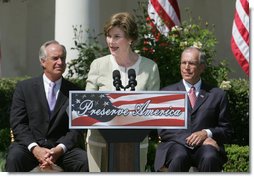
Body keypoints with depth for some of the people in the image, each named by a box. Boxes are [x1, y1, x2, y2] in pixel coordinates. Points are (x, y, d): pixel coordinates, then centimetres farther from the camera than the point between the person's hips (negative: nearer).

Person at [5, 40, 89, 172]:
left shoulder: (74, 92, 10)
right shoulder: (24, 87, 8)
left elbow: (77, 128, 4)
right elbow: (18, 123, 1)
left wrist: (59, 150, -15)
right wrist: (35, 148, -17)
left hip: (64, 147, 1)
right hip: (29, 145, -1)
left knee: (86, 161, -28)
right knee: (14, 157, -33)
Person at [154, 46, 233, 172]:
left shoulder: (217, 95, 17)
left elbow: (227, 132, 14)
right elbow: (162, 130, 4)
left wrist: (206, 133, -8)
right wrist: (192, 139, -10)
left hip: (205, 147, 0)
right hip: (175, 145, 0)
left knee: (210, 157, -36)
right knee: (179, 157, -36)